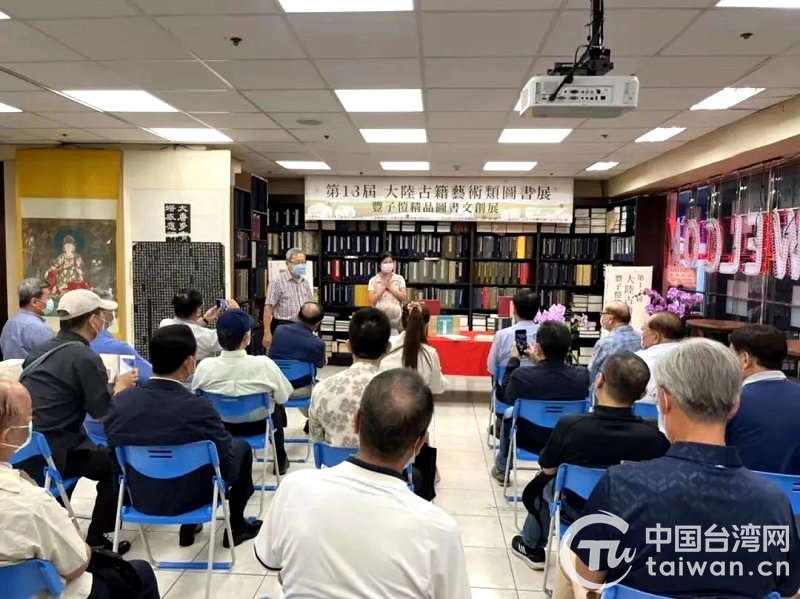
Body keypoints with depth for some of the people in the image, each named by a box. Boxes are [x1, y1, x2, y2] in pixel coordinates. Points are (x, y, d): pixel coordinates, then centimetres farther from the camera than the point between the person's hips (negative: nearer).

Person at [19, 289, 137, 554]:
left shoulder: (41, 350, 10)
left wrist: (108, 386, 23)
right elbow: (105, 415, -12)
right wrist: (120, 386, 6)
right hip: (48, 453, -8)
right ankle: (96, 539, 14)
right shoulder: (85, 357, -14)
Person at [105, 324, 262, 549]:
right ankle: (235, 526, 31)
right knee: (241, 447, 18)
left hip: (141, 499, 5)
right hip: (190, 499, -4)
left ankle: (188, 526, 37)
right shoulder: (199, 409, -29)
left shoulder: (120, 402, -16)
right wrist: (226, 440, 4)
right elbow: (229, 470, -17)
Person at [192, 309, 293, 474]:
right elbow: (283, 398, -14)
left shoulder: (204, 366, -24)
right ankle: (280, 459, 45)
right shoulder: (264, 364, -29)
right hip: (257, 427, -2)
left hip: (219, 427, 2)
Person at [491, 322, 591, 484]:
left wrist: (514, 360, 4)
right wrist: (540, 362, 10)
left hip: (530, 440, -2)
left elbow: (505, 397, -3)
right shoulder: (582, 375, -21)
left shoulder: (521, 375, -27)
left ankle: (502, 469, 45)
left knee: (509, 412, 30)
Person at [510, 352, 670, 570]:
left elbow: (548, 469, -9)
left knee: (543, 482, 27)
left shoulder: (570, 425, -27)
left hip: (576, 514, -2)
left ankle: (532, 547, 44)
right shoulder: (654, 434, -26)